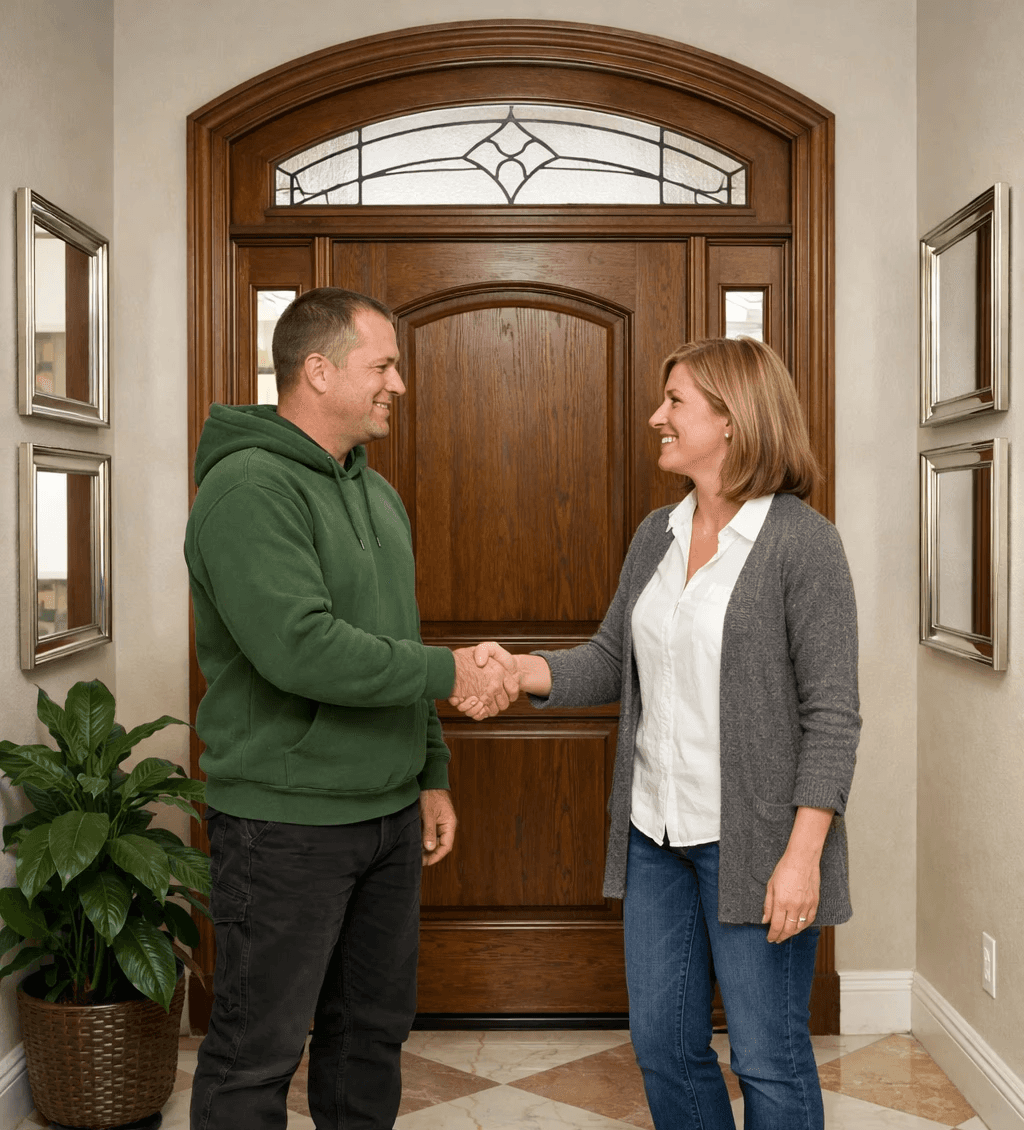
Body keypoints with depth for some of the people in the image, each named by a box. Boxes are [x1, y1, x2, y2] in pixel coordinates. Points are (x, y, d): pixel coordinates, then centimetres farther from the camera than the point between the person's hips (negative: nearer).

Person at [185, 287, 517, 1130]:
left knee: (375, 1029, 18)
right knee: (259, 1052, 4)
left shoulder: (376, 493, 13)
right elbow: (300, 648, -28)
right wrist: (450, 672, -19)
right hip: (285, 823, -8)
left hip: (390, 814, 9)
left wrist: (431, 776, 17)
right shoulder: (250, 488, -16)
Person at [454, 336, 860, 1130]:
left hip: (751, 839, -6)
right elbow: (614, 661, 11)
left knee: (767, 1056, 7)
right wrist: (518, 670, -6)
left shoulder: (801, 541, -13)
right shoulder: (656, 536, 8)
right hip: (657, 829, 7)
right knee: (663, 1043, 15)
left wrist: (803, 853, -19)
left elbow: (833, 711, -14)